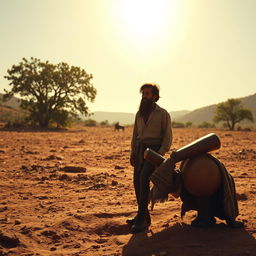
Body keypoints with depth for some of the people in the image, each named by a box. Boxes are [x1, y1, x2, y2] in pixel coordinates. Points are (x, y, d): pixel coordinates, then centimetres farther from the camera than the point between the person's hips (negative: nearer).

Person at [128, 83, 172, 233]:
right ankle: (144, 216, 18)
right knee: (137, 182, 3)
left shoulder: (163, 114, -4)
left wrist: (161, 154, -18)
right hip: (140, 151, 6)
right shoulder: (139, 114, 13)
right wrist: (132, 154, 7)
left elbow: (168, 136, -6)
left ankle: (141, 219, -21)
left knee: (144, 179, -24)